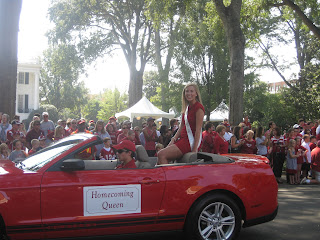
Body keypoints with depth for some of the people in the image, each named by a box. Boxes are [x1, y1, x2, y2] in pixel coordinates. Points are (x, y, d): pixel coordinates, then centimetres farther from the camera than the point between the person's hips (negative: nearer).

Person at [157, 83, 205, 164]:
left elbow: (198, 130, -15)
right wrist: (173, 139, 2)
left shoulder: (199, 107, -10)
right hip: (183, 138, 9)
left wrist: (195, 149, -19)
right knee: (161, 154, -1)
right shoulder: (187, 108, 18)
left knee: (161, 155, -19)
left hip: (191, 141, -9)